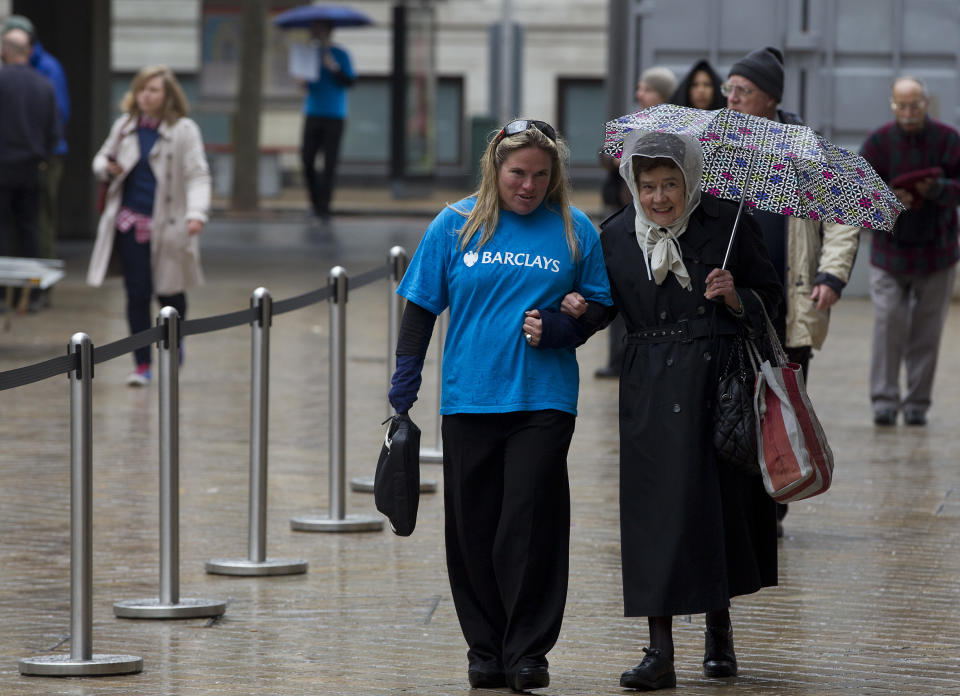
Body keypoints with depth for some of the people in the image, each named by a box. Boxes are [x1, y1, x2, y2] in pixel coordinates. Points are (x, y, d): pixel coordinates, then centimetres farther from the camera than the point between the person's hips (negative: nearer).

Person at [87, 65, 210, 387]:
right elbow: (103, 157, 21)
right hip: (130, 223, 3)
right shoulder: (125, 125, 7)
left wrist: (196, 213, -27)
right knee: (137, 293, 1)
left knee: (169, 292, 10)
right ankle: (142, 365, 7)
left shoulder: (184, 131, -7)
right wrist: (106, 167, -5)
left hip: (167, 224, -3)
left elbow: (197, 176, -12)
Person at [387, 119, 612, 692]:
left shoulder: (575, 230, 5)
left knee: (530, 525, -8)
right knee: (473, 529, 4)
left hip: (544, 401, -1)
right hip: (469, 401, 1)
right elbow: (422, 305, 8)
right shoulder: (455, 225, 6)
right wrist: (406, 377, 1)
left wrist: (557, 328, -9)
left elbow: (600, 306, 10)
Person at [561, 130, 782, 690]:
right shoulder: (617, 236, 4)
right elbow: (606, 304, 13)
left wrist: (735, 299, -15)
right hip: (654, 392, 1)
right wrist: (580, 308, -8)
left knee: (725, 500, 6)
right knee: (658, 507, -5)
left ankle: (719, 627, 30)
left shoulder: (727, 224, -1)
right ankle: (661, 652, -4)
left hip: (723, 379, -1)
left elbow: (770, 295, 4)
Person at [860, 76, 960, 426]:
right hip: (890, 249, 0)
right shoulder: (879, 141, -2)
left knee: (927, 330, 4)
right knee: (888, 322, -9)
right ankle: (884, 400, -3)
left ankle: (917, 403, 12)